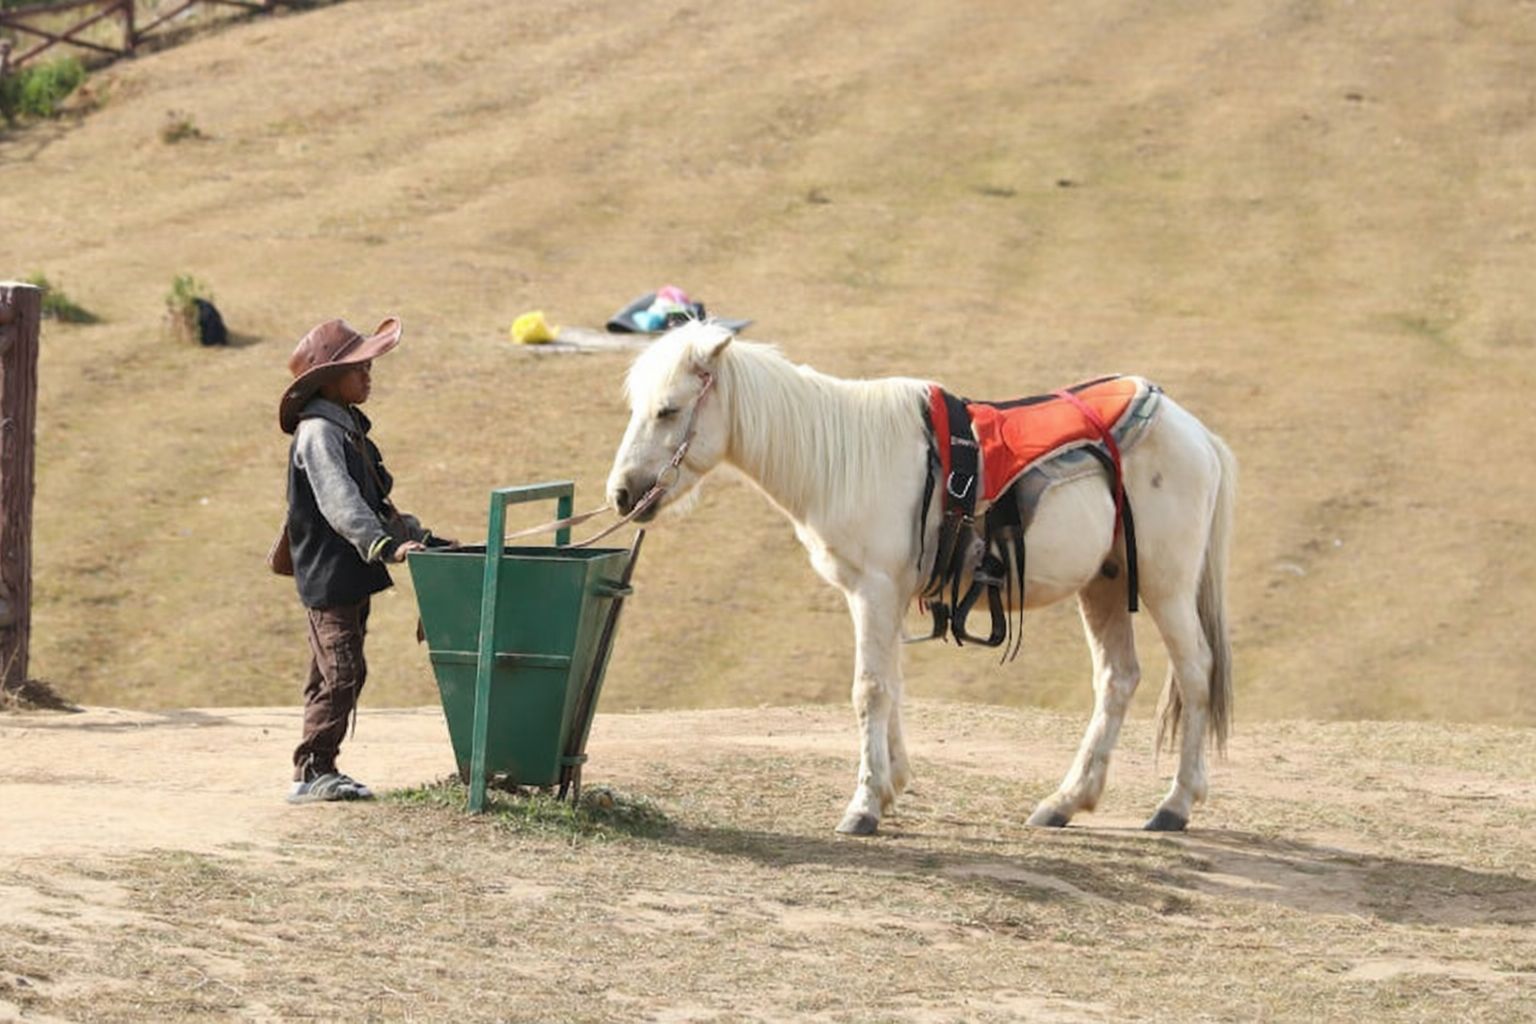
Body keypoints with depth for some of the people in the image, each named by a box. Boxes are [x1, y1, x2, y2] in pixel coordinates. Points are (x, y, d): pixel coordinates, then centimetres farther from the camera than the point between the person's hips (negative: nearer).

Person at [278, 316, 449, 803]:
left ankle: (321, 770, 16)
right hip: (328, 575, -10)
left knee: (337, 674, 12)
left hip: (352, 574, 10)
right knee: (341, 672, -12)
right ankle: (311, 772, -9)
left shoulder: (350, 429, 17)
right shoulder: (317, 433, -15)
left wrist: (419, 537, 18)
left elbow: (374, 502, 24)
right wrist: (385, 545, -35)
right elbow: (339, 503, -27)